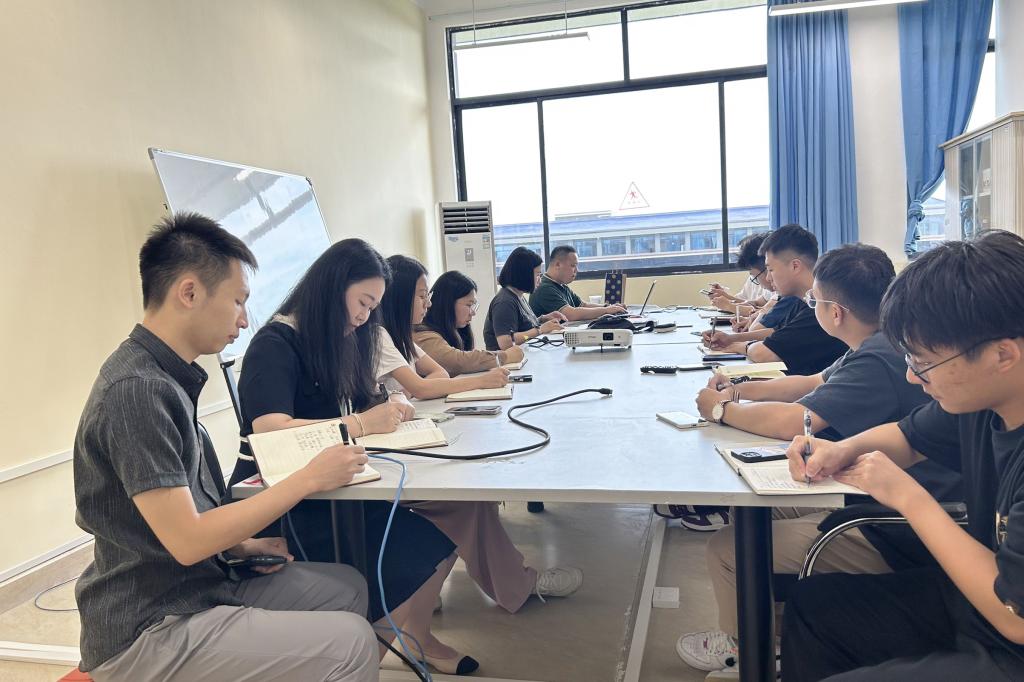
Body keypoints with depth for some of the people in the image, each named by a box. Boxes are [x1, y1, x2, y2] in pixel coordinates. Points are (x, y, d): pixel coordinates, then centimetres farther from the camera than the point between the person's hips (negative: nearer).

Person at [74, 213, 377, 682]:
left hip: (201, 585, 9)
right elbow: (186, 540, -24)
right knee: (350, 642, -13)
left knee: (347, 587, 12)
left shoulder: (164, 377, 6)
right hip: (147, 634, -9)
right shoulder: (137, 390, -23)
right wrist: (307, 479, -18)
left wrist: (244, 546, 2)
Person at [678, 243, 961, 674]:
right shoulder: (882, 345, 6)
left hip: (890, 539, -11)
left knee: (726, 549, -8)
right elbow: (814, 385, 17)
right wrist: (740, 391, 4)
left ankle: (741, 649, 21)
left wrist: (722, 409, -13)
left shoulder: (879, 360, -27)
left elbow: (792, 421, -32)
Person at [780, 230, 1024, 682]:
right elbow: (907, 437, 13)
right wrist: (846, 449, -9)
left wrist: (908, 496, -21)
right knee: (811, 603, 12)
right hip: (976, 599, 8)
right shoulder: (982, 399, -7)